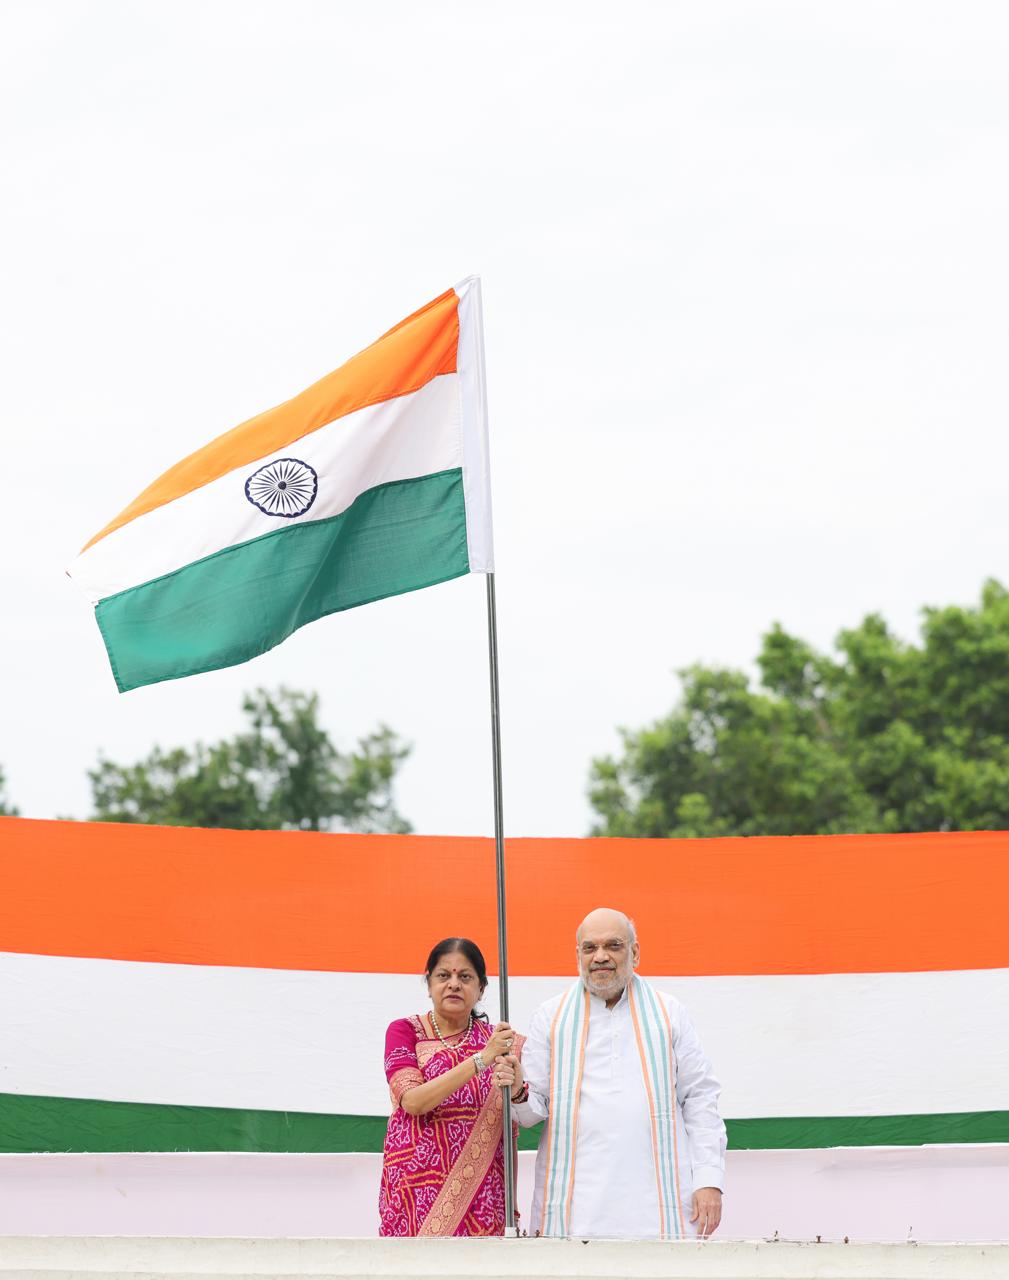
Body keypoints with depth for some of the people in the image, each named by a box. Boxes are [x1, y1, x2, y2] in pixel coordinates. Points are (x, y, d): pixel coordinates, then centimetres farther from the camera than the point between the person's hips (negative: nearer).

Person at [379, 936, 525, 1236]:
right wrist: (481, 1060, -20)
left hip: (479, 1193, 2)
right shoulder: (404, 1031, 4)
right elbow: (412, 1101, -13)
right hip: (418, 1189, -2)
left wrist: (513, 1091, -18)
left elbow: (510, 1132, 4)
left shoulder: (498, 1041, 10)